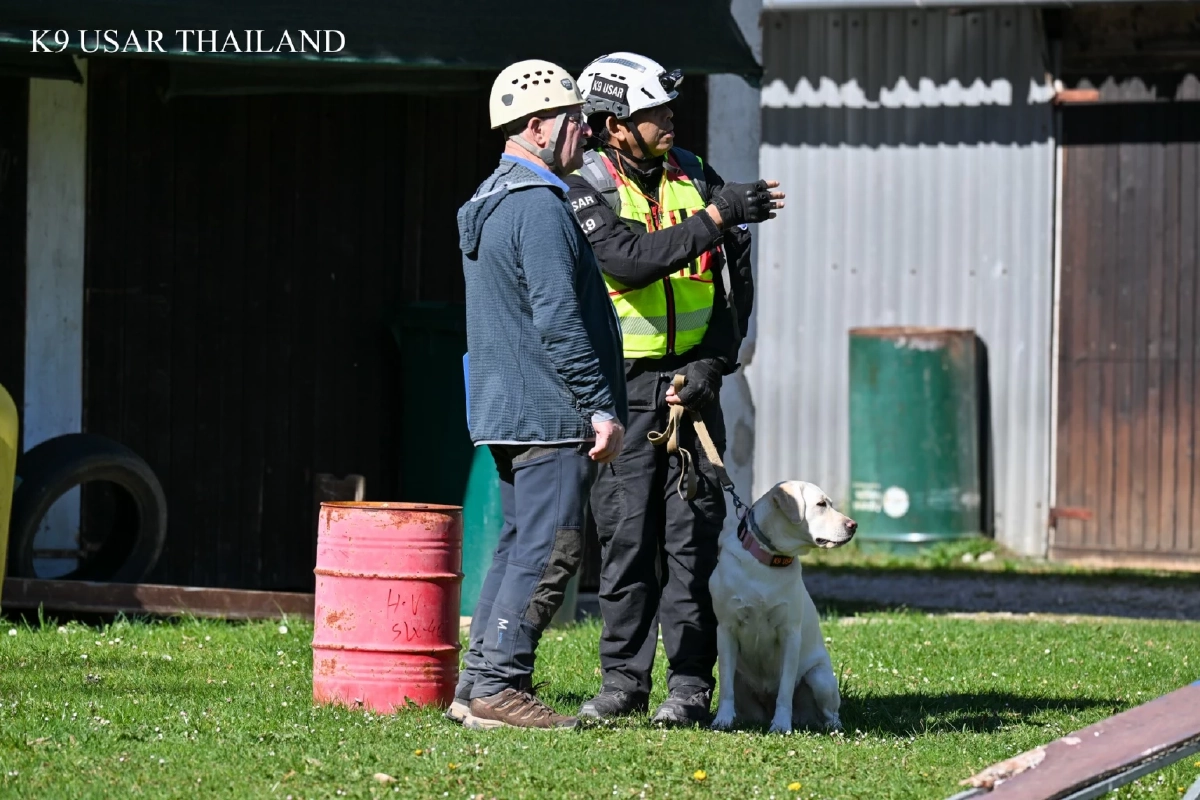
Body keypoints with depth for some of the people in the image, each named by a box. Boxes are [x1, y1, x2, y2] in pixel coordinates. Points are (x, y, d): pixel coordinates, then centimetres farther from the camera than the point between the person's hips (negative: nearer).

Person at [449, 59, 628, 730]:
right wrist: (603, 408, -18)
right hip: (550, 414, -10)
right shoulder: (539, 206, -15)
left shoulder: (492, 199, 19)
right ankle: (498, 687, -9)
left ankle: (480, 683, 14)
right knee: (550, 549, -9)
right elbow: (558, 321, -21)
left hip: (506, 410, 10)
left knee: (522, 545, 14)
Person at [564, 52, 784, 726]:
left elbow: (737, 282, 9)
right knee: (626, 536, 1)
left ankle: (690, 684, 0)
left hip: (691, 383, 2)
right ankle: (624, 680, 9)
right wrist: (716, 216, -25)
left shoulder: (696, 177, 8)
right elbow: (632, 260, -22)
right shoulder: (585, 191, -4)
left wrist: (713, 362, -3)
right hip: (622, 386, -2)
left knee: (691, 534, -2)